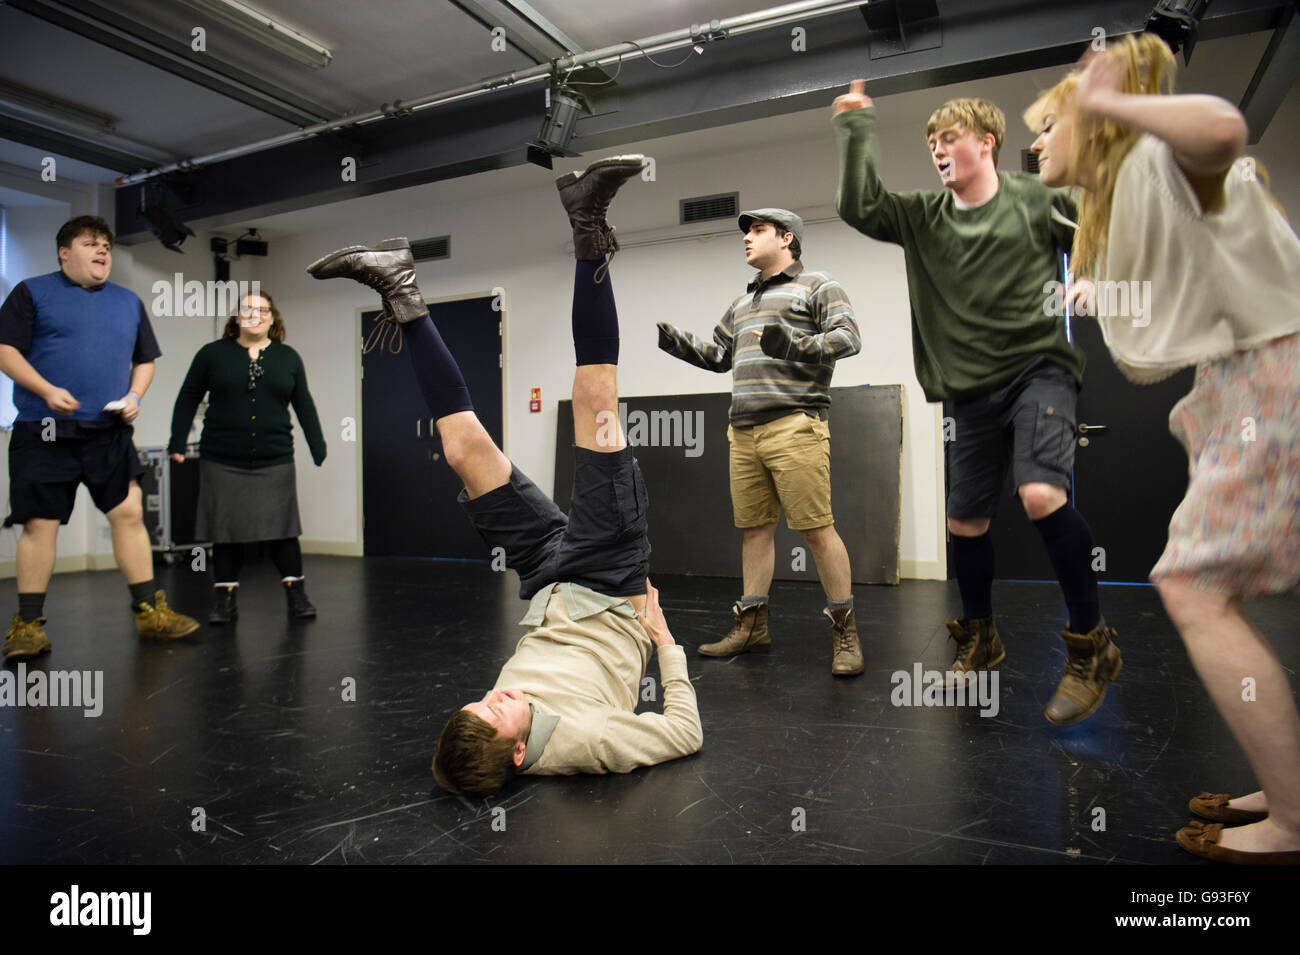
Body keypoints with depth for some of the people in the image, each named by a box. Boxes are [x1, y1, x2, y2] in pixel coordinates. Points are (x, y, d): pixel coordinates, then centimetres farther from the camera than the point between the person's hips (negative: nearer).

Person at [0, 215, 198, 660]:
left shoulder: (129, 302, 17)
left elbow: (145, 359, 21)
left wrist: (135, 396, 2)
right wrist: (47, 391, -16)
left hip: (110, 432, 3)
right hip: (45, 433, -3)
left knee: (129, 513, -2)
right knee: (39, 524, -1)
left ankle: (149, 611, 6)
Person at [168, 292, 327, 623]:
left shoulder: (288, 358, 10)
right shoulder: (213, 353, 6)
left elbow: (304, 406, 12)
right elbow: (188, 399, 9)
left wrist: (320, 451, 8)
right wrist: (177, 442, 3)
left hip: (275, 462, 0)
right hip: (222, 462, 0)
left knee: (281, 529, -1)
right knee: (226, 531, 4)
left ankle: (296, 594, 9)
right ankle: (226, 599, 14)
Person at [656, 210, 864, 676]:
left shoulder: (818, 286, 6)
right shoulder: (742, 303, 27)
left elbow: (847, 337, -6)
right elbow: (718, 355, 31)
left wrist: (796, 345, -22)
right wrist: (674, 340, 17)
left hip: (794, 425, -7)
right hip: (744, 431, 7)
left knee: (815, 528, -9)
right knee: (753, 527, 7)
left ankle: (844, 629, 1)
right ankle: (752, 625, 14)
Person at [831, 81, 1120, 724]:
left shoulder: (1036, 200, 2)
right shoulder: (923, 216, 8)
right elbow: (858, 208, -4)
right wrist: (856, 131, -3)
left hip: (1038, 370, -3)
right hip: (971, 388, 4)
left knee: (1042, 494, -25)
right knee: (965, 521, 7)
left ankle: (1091, 645, -5)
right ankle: (979, 639, 32)